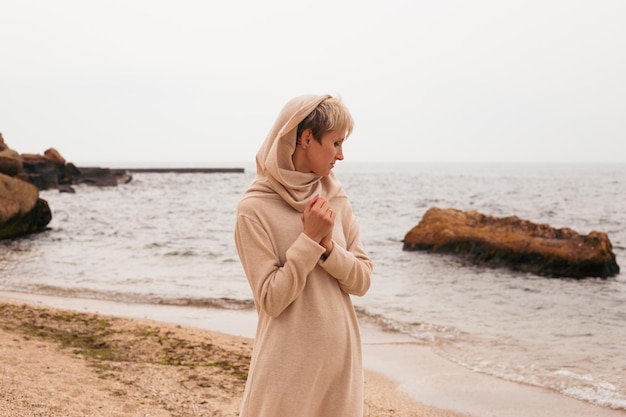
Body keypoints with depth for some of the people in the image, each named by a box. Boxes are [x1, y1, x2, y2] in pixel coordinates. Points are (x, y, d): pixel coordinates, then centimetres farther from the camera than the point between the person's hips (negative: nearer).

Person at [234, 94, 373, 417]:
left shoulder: (336, 200, 3)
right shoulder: (255, 208, -13)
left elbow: (362, 281, 2)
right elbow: (271, 300, -15)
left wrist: (327, 245, -15)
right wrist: (310, 239, -20)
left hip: (341, 355, 5)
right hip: (289, 363, -5)